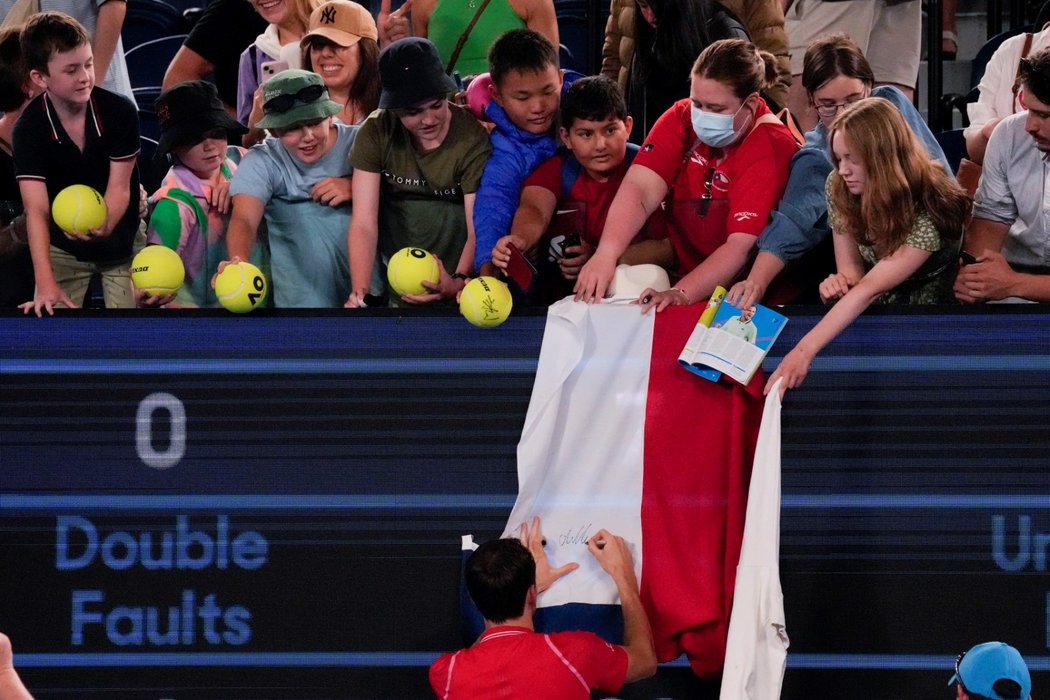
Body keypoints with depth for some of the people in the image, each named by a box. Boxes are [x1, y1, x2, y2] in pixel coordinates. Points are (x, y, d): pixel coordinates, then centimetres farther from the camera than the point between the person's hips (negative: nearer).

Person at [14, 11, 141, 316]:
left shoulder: (120, 112, -21)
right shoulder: (29, 129, -21)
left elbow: (119, 187, -19)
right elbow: (36, 209, -27)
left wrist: (104, 226, -44)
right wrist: (45, 284, -38)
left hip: (120, 241, 0)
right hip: (64, 246, 0)